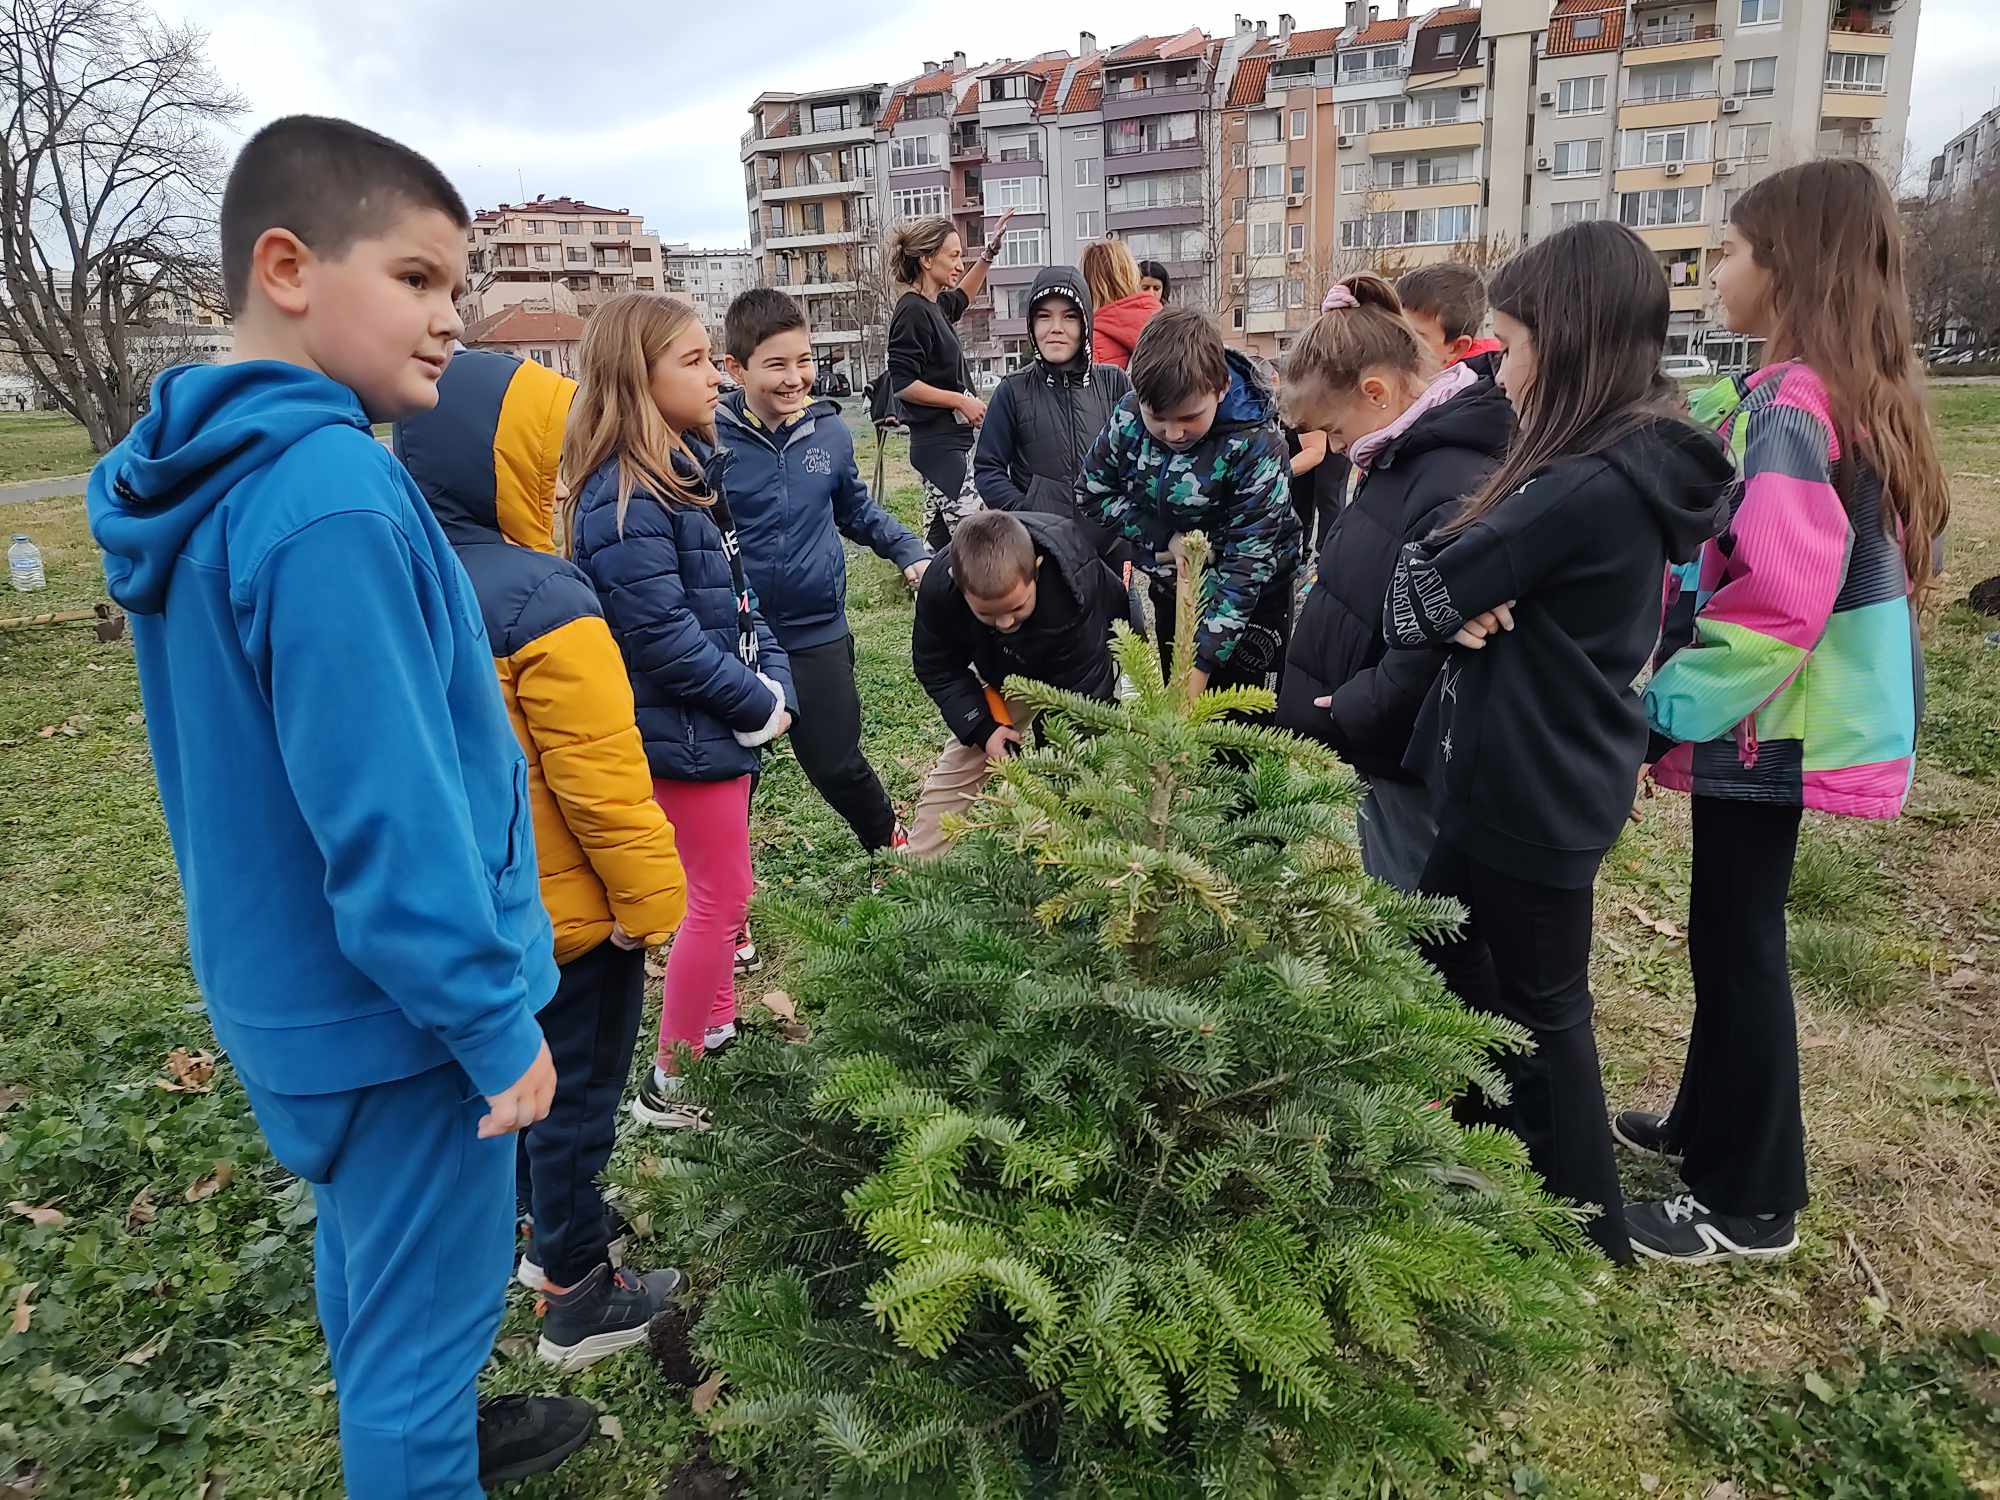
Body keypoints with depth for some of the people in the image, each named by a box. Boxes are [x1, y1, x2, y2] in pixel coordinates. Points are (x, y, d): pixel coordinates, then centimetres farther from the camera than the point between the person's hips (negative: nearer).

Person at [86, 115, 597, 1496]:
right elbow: (390, 812, -29)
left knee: (366, 1248, 29)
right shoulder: (335, 495, -27)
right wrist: (496, 1021, -19)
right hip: (397, 1012, -10)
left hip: (292, 986, 10)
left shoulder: (209, 481, 4)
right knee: (425, 1316, 10)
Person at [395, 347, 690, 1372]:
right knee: (577, 1095, 9)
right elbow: (602, 780, -26)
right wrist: (649, 900, -14)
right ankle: (579, 1298, 26)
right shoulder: (542, 604, -27)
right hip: (569, 911, -8)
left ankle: (551, 1238, 44)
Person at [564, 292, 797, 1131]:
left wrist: (775, 683, -1)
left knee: (720, 888, 21)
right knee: (721, 897, 1)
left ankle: (718, 1025, 40)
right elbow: (664, 637, -25)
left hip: (720, 723, 9)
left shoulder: (688, 470, 8)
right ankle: (667, 1084, 17)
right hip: (684, 734, -9)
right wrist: (758, 707, -16)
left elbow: (736, 595, 10)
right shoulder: (624, 501, -22)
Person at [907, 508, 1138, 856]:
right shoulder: (939, 585, -34)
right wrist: (982, 729, -25)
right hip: (1005, 668, 3)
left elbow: (1079, 694, -37)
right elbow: (937, 668, -15)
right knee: (954, 771, 1)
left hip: (1090, 657, -2)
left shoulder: (1077, 585, -44)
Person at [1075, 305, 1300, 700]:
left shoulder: (1256, 446, -29)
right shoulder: (1129, 416, -16)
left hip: (1248, 603, -4)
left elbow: (1248, 562, -30)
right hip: (1172, 591, 5)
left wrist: (1202, 665, -33)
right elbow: (1092, 495, -4)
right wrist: (1167, 540, -18)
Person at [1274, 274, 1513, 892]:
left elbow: (1430, 661, -29)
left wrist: (1338, 717, -15)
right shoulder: (1398, 460, 7)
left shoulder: (1459, 490, -27)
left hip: (1415, 772, -9)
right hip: (1377, 754, 9)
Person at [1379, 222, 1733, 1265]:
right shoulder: (1632, 464, 6)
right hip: (1541, 777, 9)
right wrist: (1465, 610, -14)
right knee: (1448, 959, 23)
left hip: (1532, 793, -9)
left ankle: (1584, 1229, 30)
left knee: (1541, 1006, 9)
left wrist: (1449, 597, -2)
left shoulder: (1588, 487, -26)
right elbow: (1503, 585, 6)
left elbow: (1418, 592, -21)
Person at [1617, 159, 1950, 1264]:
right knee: (1731, 930, 20)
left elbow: (1776, 600, -27)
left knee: (1737, 941, 2)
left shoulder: (1788, 407, -20)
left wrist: (1668, 707, -17)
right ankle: (1711, 1124, 37)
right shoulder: (1843, 393, 11)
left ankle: (1748, 1201, 16)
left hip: (1764, 721, -10)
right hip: (1776, 715, 10)